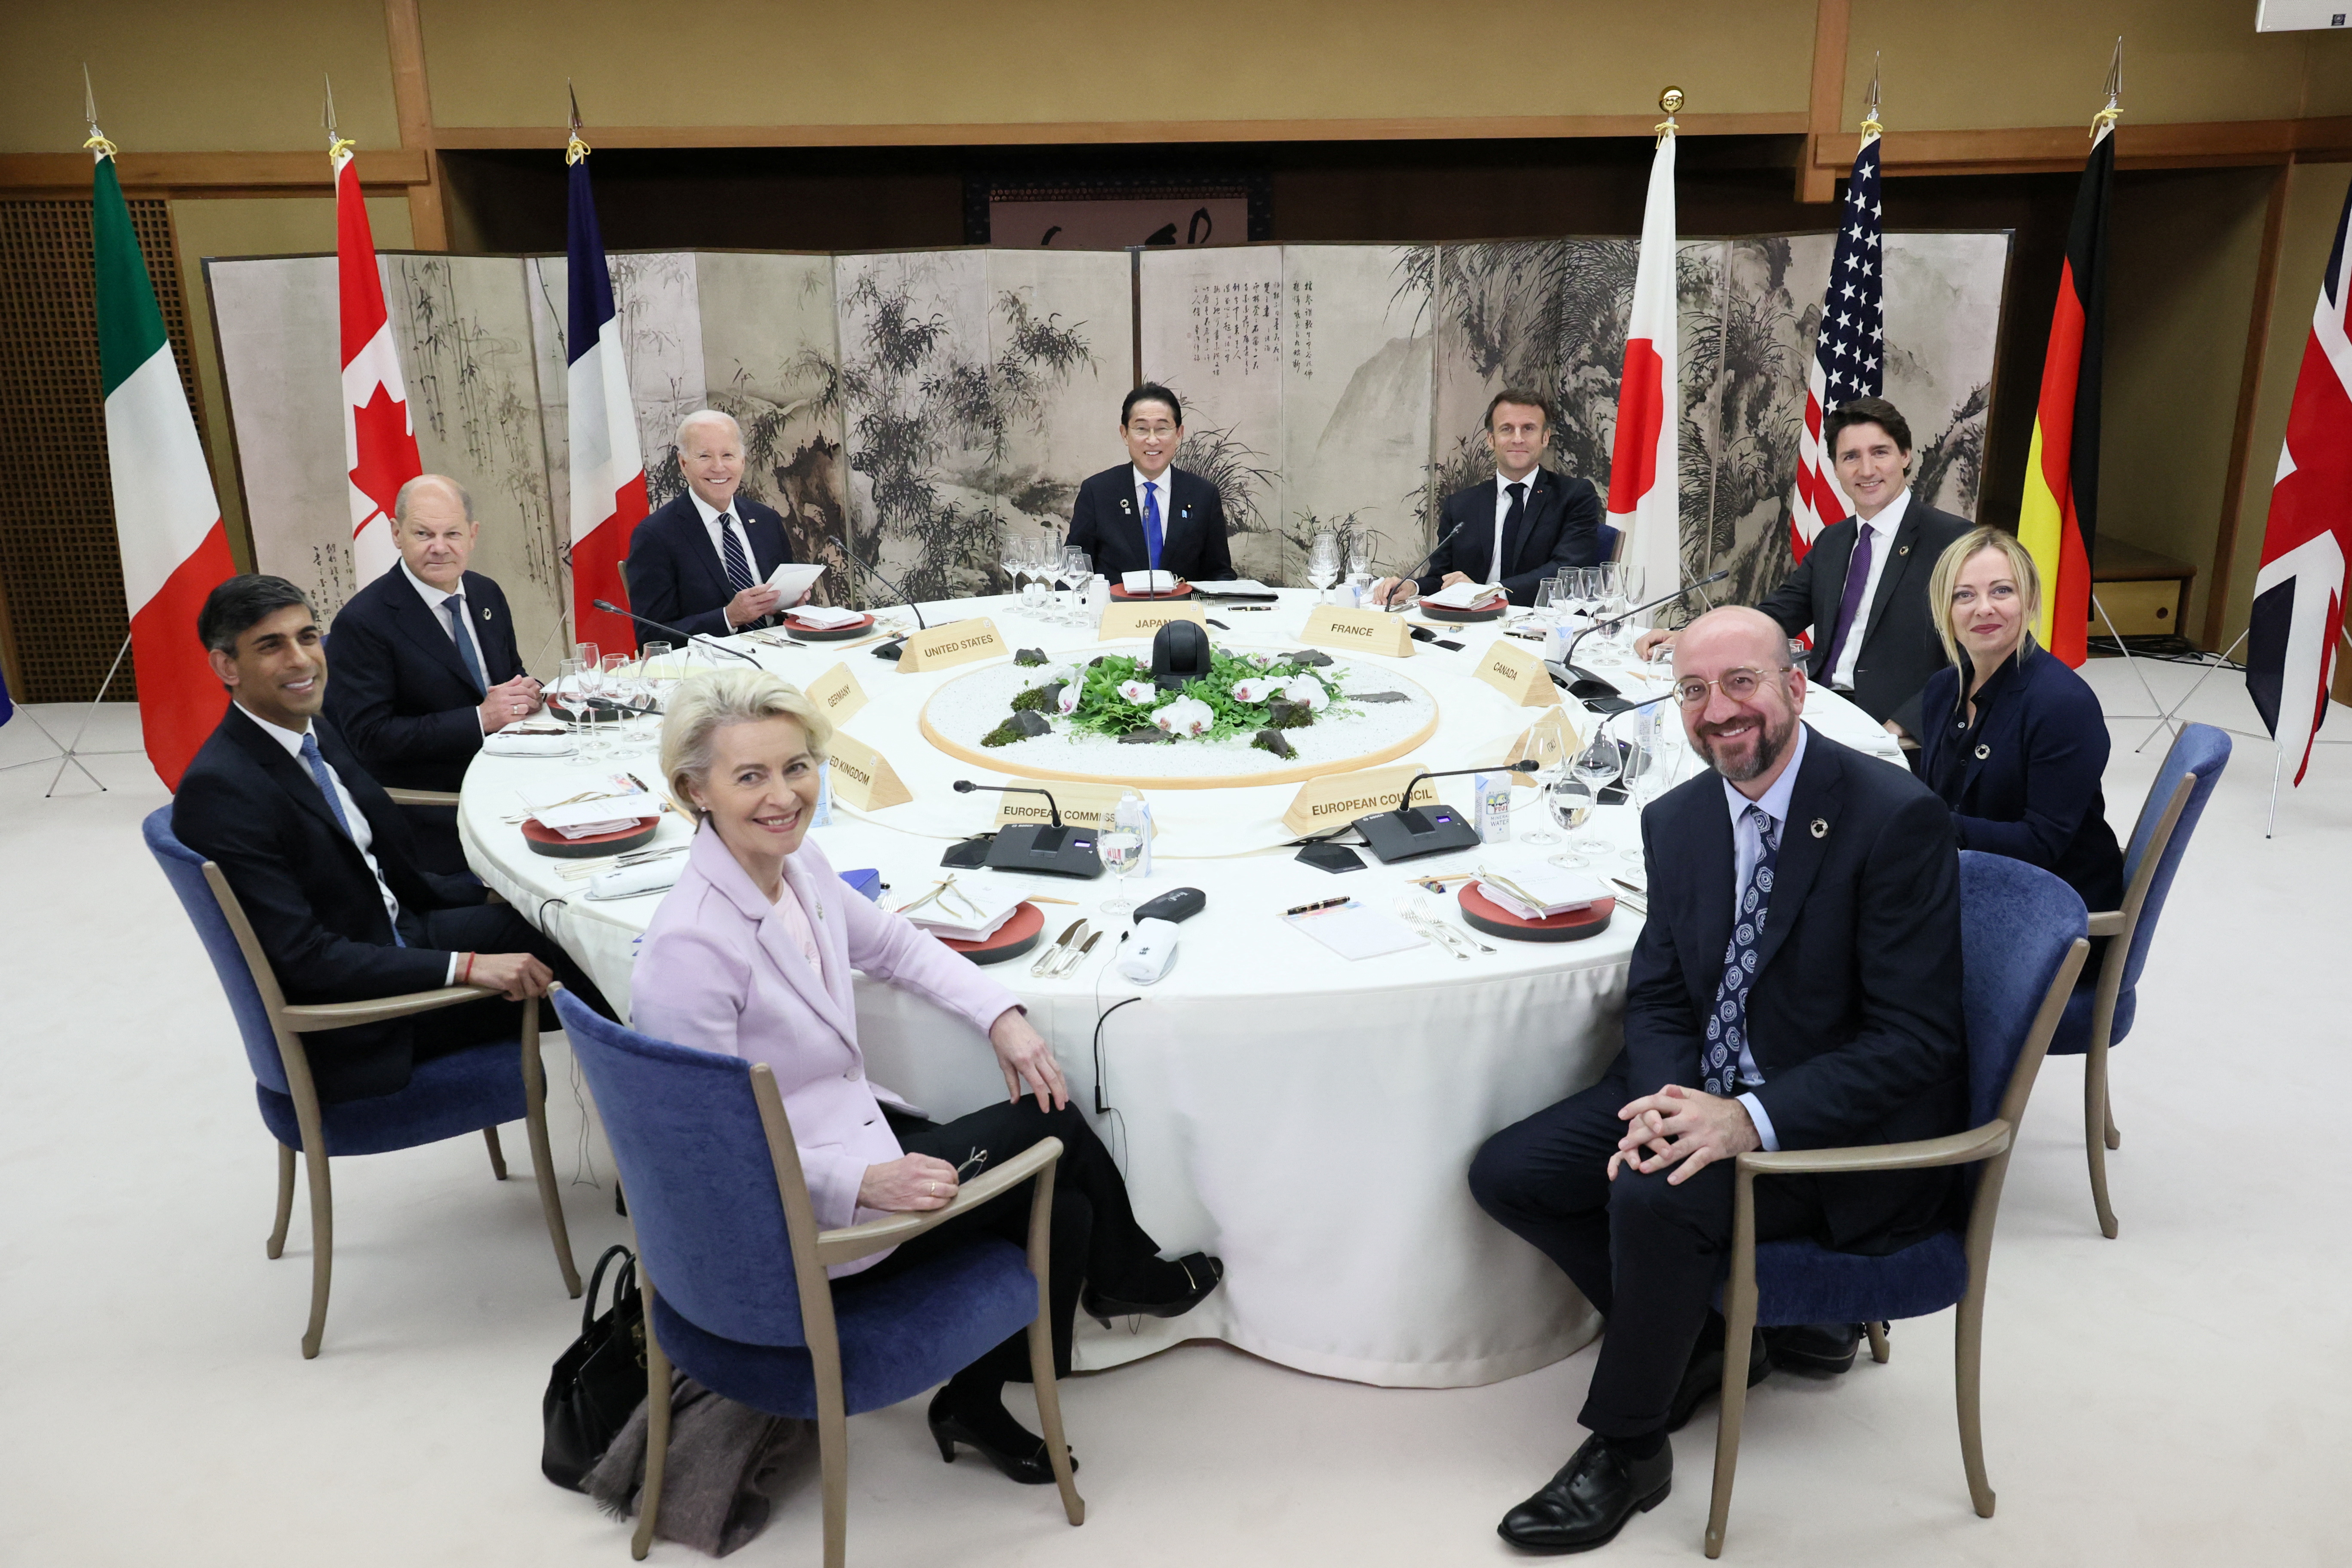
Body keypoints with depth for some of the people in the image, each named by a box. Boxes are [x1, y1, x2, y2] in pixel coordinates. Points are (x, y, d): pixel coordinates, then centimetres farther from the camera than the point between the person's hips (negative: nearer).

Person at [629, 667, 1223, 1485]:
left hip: (853, 1132, 8)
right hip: (792, 1223, -7)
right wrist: (863, 1182, -30)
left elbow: (892, 943, 14)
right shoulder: (688, 947, -29)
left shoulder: (797, 864, -3)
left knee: (1062, 1206, -2)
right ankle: (1129, 1277, 28)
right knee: (1054, 1125, -3)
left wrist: (1001, 1014, 1)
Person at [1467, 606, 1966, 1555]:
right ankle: (1697, 1341, 17)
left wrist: (1751, 1119, -30)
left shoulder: (1896, 817, -18)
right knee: (1508, 1173, -5)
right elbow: (1658, 998, 5)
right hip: (1705, 1092, 7)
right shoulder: (1676, 821, 2)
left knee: (1654, 1197, -30)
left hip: (1848, 1122, -7)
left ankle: (1625, 1450, -3)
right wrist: (1662, 1101, -17)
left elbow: (1913, 1039, -20)